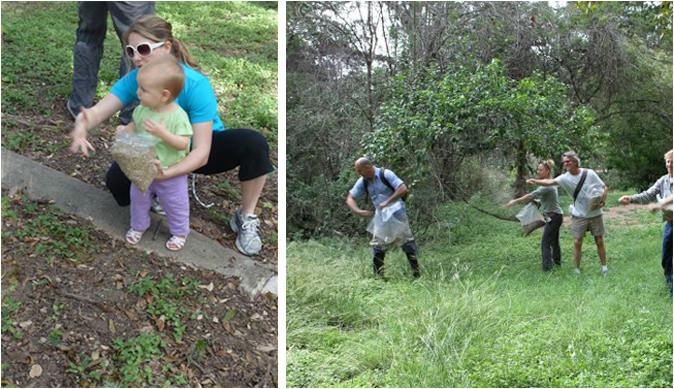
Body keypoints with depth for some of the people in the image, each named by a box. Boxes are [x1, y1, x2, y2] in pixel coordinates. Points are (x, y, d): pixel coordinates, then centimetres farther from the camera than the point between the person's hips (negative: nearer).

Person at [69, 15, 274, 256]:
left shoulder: (196, 85, -32)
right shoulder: (135, 79, -19)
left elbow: (201, 153, -37)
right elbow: (97, 111, -27)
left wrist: (166, 173, -54)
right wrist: (82, 125, -52)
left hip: (204, 150, -3)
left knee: (254, 143, -33)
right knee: (116, 180, -22)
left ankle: (245, 218, -13)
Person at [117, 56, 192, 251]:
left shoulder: (178, 116, -27)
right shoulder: (142, 109, -11)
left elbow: (182, 143, -29)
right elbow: (135, 125, 5)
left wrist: (162, 133, -41)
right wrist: (125, 130, -16)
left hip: (170, 174, -5)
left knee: (175, 205, 15)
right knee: (138, 198, 23)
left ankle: (179, 232, 38)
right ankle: (138, 225, 48)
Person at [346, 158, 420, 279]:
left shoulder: (386, 174, -18)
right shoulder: (363, 182, -4)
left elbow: (403, 189, -23)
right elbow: (350, 198, -1)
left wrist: (387, 202, -28)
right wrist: (359, 212, -19)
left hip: (397, 214, -5)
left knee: (407, 241, -1)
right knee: (377, 245, 2)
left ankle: (416, 271, 8)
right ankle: (379, 276, 9)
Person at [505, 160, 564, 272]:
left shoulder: (547, 186, -22)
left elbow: (531, 195, -28)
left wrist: (515, 201, -26)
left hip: (554, 216, -10)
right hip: (556, 216, 10)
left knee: (545, 243, -11)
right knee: (554, 241, 23)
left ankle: (546, 266, -15)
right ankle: (557, 262, 36)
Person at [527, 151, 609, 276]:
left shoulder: (589, 173, -10)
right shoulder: (565, 178, -11)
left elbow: (605, 188, -1)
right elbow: (550, 182, -29)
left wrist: (602, 202, -18)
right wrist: (535, 181, -48)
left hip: (595, 214, 0)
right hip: (579, 215, 0)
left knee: (599, 241, 7)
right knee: (577, 242, -2)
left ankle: (604, 268, 21)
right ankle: (577, 270, 8)